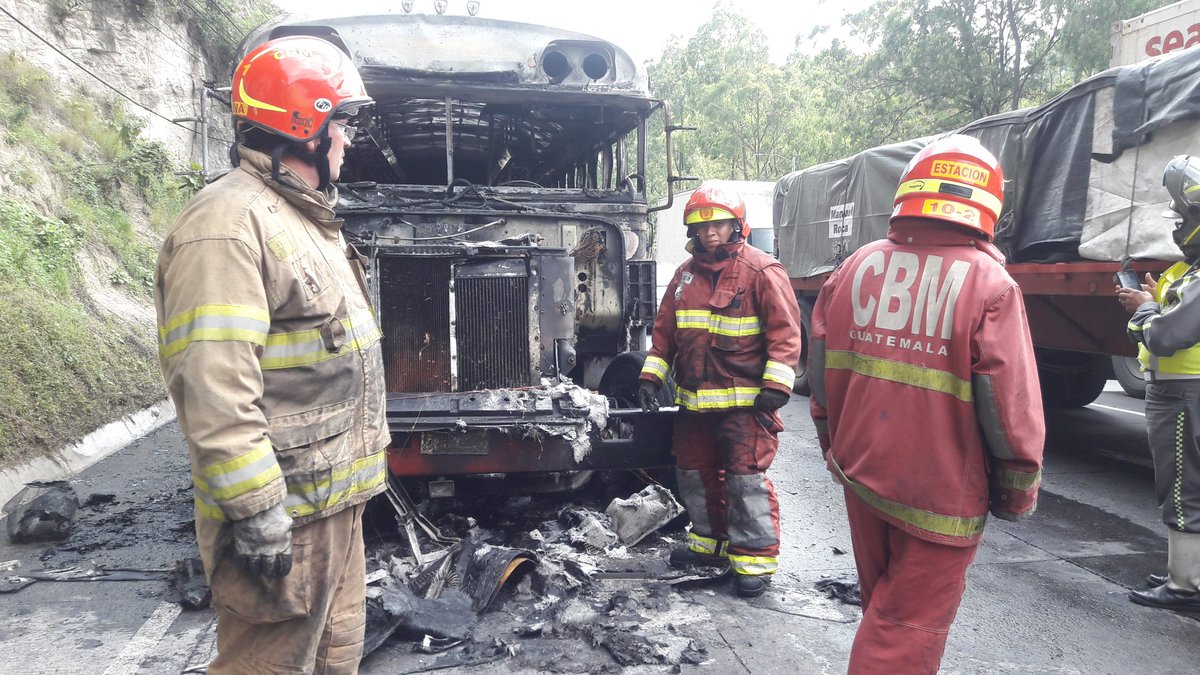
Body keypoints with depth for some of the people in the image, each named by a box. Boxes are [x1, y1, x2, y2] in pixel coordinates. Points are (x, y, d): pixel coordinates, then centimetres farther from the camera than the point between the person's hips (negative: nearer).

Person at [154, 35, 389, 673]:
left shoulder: (306, 219, 16)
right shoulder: (228, 223, -18)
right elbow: (213, 387, -26)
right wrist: (256, 511, -25)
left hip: (337, 501, 10)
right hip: (283, 515, -10)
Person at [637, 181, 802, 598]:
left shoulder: (761, 271, -8)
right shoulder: (686, 275, 11)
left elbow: (785, 332, -11)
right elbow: (664, 329, 15)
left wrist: (775, 387, -18)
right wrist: (651, 376, 9)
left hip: (744, 401, -7)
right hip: (693, 400, 7)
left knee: (746, 478, -4)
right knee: (694, 473, 17)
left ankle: (756, 557, 9)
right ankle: (710, 540, 36)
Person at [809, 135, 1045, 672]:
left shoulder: (856, 267, -1)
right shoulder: (989, 284, -16)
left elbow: (819, 376, 5)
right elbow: (1010, 408, -15)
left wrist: (835, 448, 19)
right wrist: (1017, 495, 1)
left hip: (861, 474, 5)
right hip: (941, 491, -5)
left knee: (882, 603, 25)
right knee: (909, 628, 9)